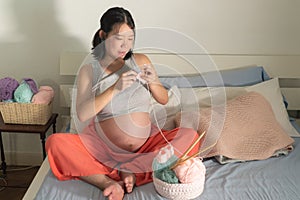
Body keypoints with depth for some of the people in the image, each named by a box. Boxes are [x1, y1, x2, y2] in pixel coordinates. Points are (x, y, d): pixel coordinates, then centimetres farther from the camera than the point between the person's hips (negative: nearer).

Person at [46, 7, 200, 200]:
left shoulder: (141, 61, 5)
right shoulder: (89, 70, -2)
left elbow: (164, 99, 10)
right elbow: (82, 114, -15)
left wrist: (153, 82, -11)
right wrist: (115, 88, -24)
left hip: (146, 143, 2)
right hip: (105, 147, -2)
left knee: (190, 136, -20)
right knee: (55, 143, -24)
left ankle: (132, 171, -23)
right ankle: (108, 183, -29)